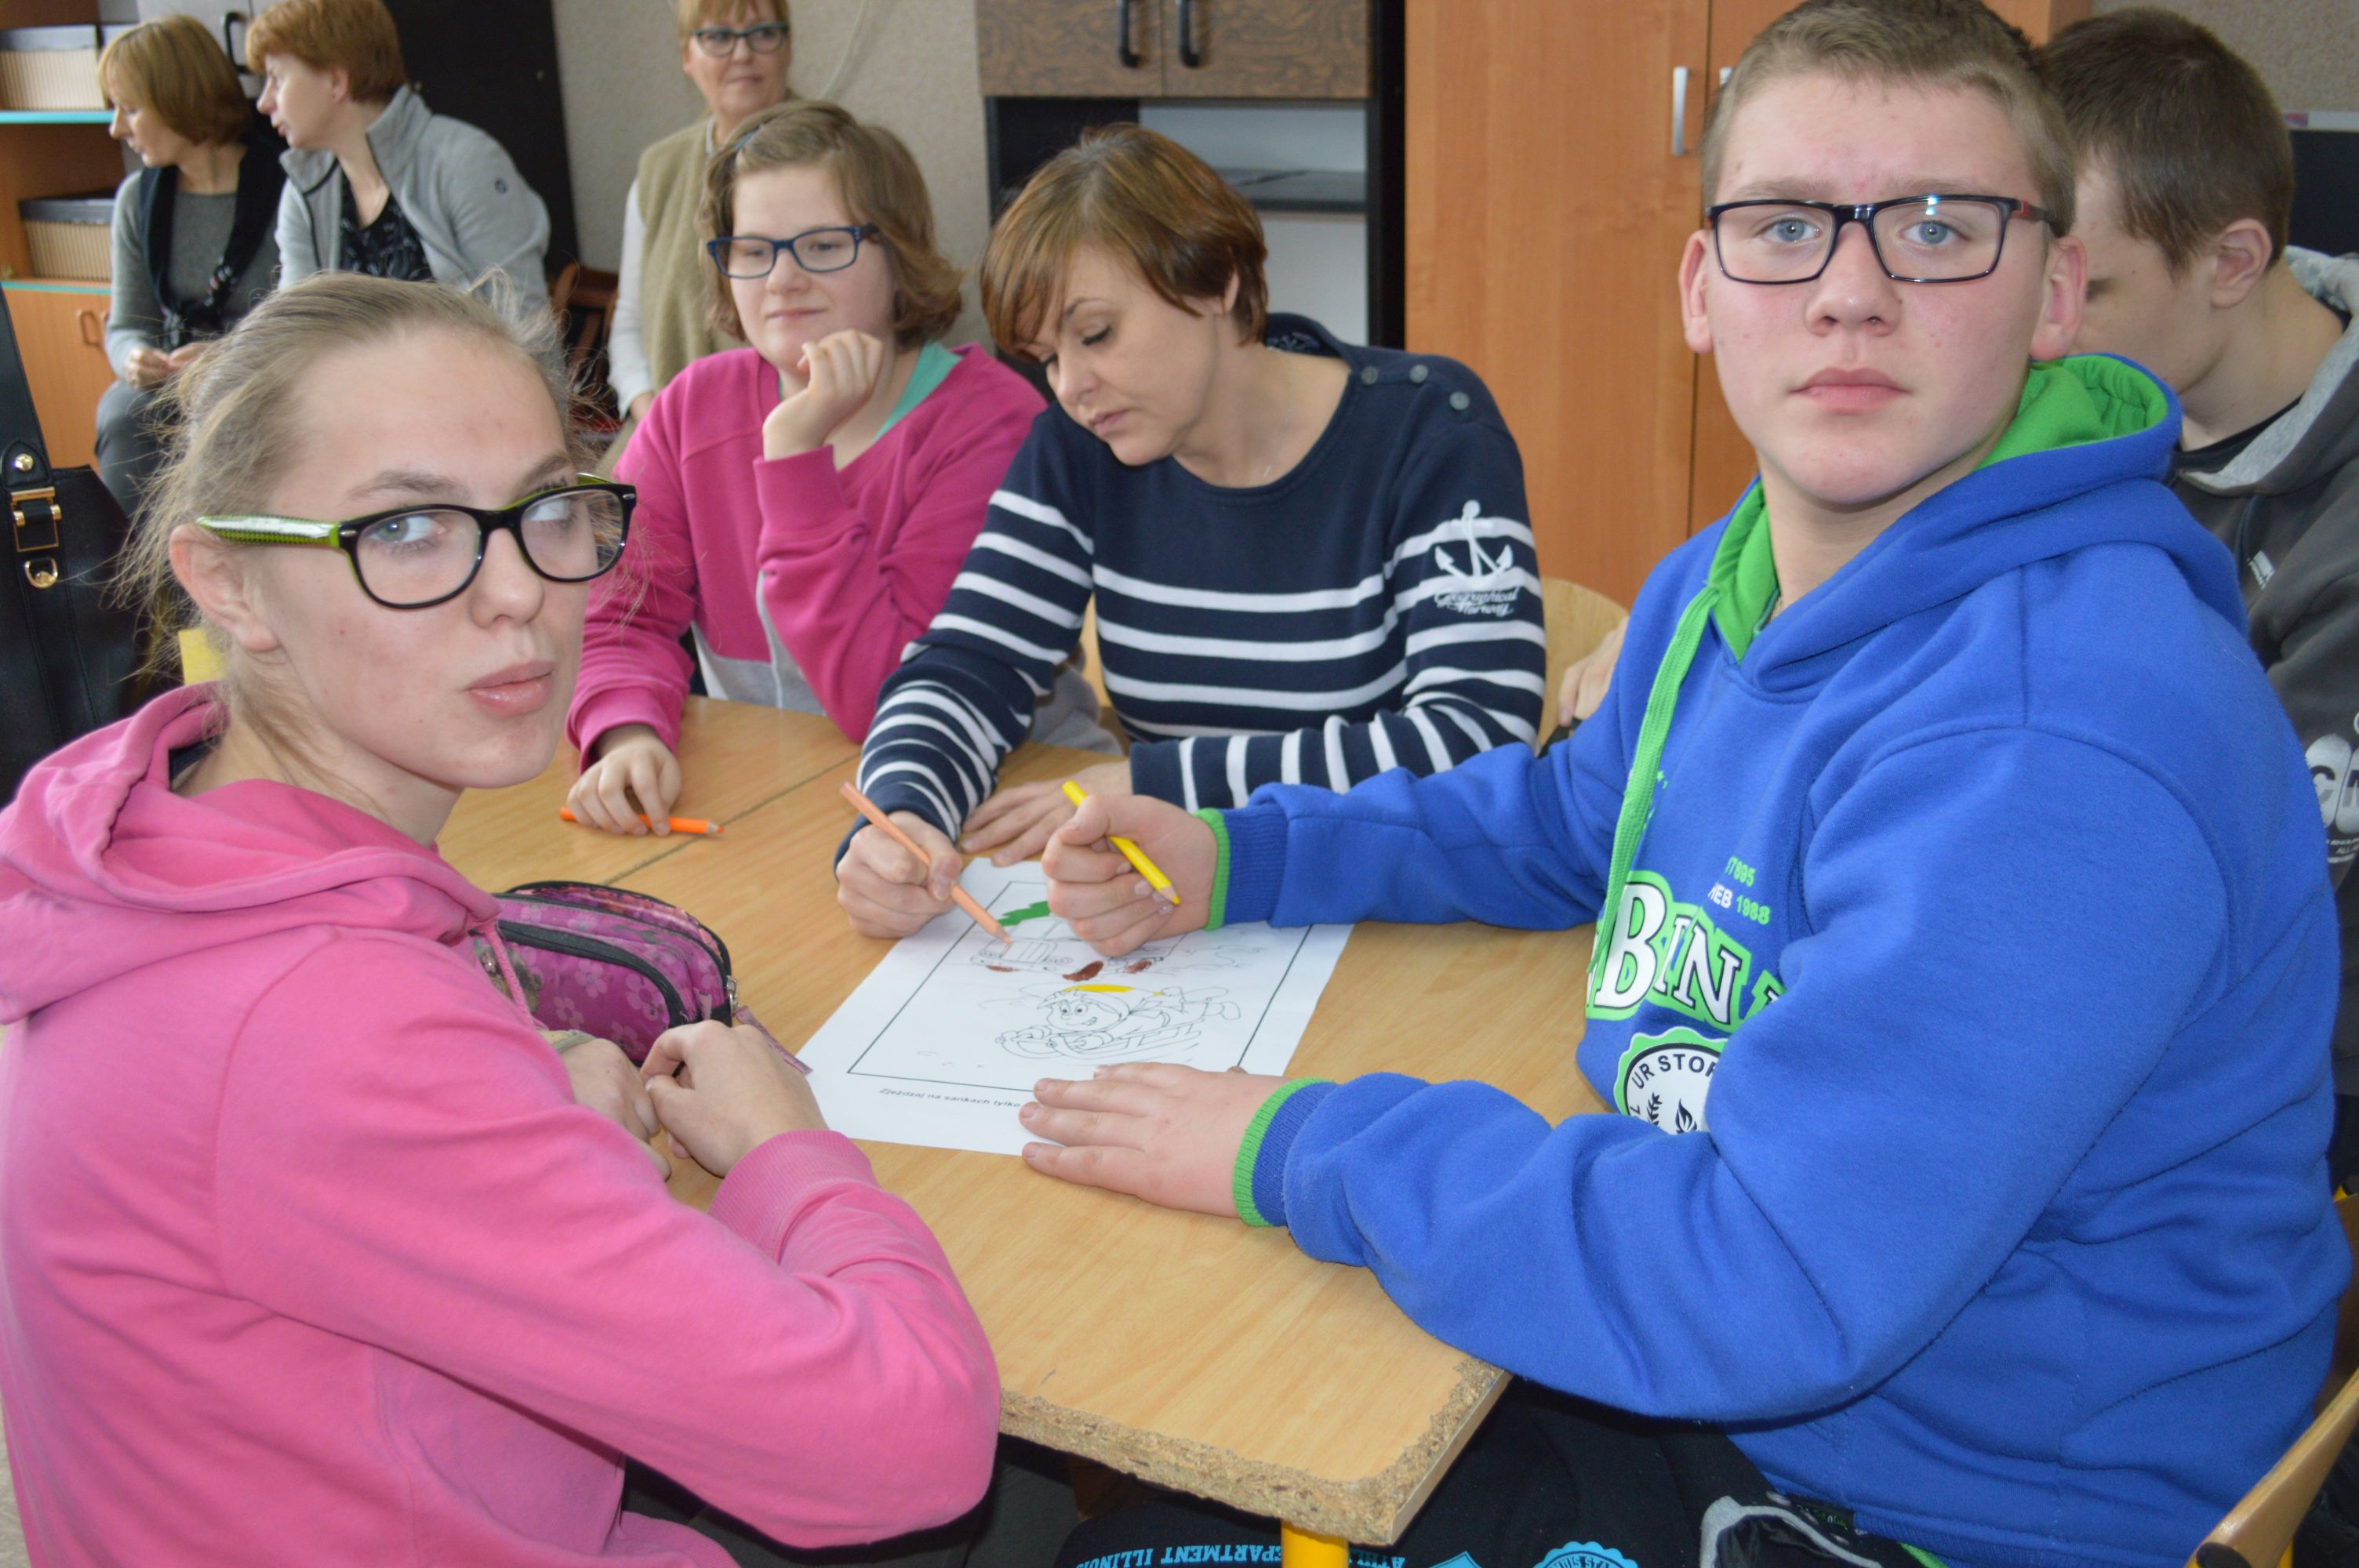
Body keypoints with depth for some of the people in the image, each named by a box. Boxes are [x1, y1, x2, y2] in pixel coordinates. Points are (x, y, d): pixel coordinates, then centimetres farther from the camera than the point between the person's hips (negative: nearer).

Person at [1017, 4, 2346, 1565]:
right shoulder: (1720, 585, 0)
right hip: (1691, 1377, 8)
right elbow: (1569, 821, 20)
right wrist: (1235, 863, 6)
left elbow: (1764, 1283, -33)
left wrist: (1299, 1148, -22)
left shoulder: (2059, 747, -31)